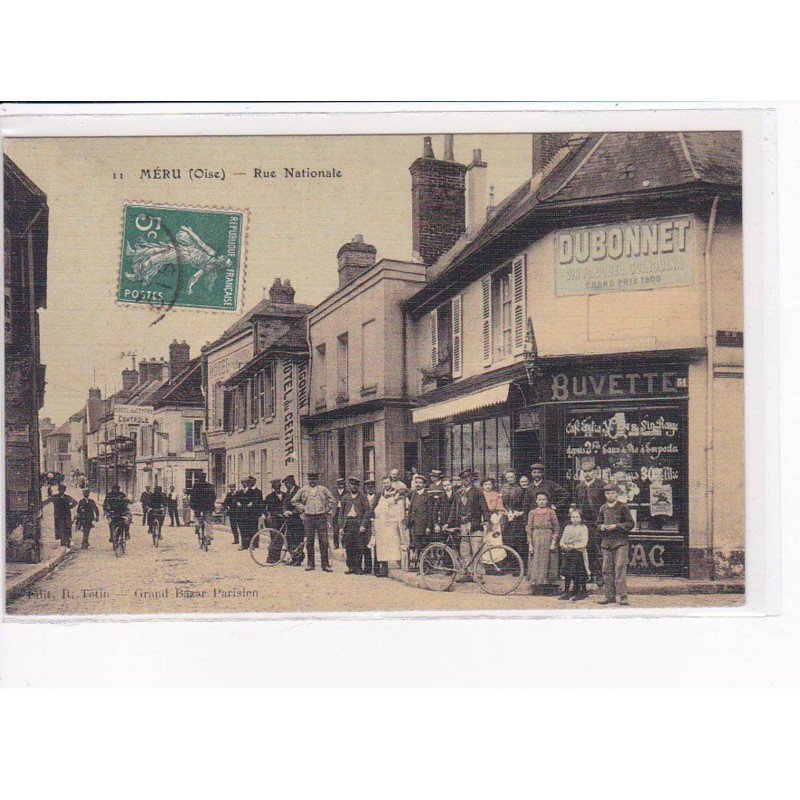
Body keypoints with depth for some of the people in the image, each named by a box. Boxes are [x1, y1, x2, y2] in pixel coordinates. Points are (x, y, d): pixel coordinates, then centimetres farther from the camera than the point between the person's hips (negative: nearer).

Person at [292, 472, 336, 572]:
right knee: (309, 542, 3)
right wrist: (302, 509, 7)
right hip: (308, 518, 1)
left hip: (321, 517, -1)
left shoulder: (323, 489, 7)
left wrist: (328, 511, 6)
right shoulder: (303, 490, 8)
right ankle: (310, 564, 11)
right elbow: (294, 501, 16)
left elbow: (332, 500, 14)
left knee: (323, 542, -4)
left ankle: (325, 564, -2)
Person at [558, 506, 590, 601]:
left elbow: (583, 543, -10)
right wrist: (564, 545, -9)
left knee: (578, 574, -5)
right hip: (567, 553, 5)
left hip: (578, 553, -5)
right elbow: (562, 540, 13)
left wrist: (573, 546, -17)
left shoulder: (583, 528, -1)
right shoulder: (567, 527, 17)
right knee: (567, 573, 5)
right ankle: (566, 592, 11)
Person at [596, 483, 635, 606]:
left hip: (620, 542, -5)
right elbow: (599, 524, 23)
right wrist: (602, 527, 0)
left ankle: (623, 596, -11)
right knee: (607, 570, 5)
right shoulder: (603, 508, 14)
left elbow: (630, 524, -2)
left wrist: (616, 526, -12)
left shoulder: (623, 507, 0)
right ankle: (610, 595, 12)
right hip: (607, 542, 5)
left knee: (620, 568, -11)